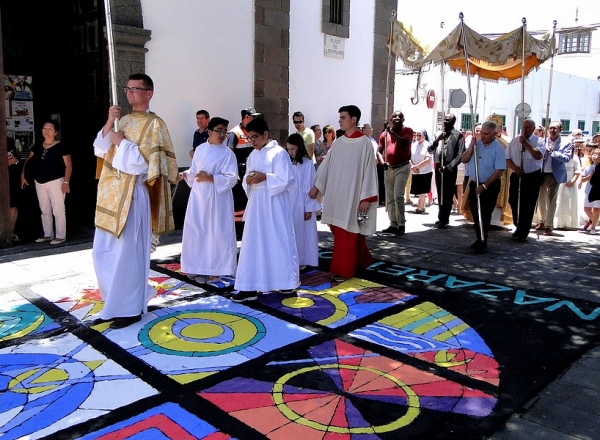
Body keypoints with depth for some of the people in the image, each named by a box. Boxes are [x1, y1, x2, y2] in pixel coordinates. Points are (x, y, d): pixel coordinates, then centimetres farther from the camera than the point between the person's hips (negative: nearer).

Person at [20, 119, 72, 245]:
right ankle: (48, 234, 25)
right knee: (45, 211, 14)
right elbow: (28, 161, 19)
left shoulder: (61, 147, -9)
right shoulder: (37, 146, 9)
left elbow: (68, 166, -12)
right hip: (39, 183, 7)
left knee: (58, 210, -3)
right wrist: (23, 175, 11)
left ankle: (61, 236, 5)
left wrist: (66, 182, -19)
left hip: (55, 182, -6)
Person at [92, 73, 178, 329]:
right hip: (111, 194, 8)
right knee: (102, 252, 13)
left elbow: (143, 162, -17)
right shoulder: (123, 120, 15)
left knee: (127, 254, -1)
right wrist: (109, 123, -1)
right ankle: (118, 302, 31)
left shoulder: (154, 124, -8)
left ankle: (130, 309, 12)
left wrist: (121, 142, -10)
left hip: (132, 195, -8)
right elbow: (99, 150, 10)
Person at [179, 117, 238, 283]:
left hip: (217, 198, -4)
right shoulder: (200, 149, 8)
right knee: (195, 231, 7)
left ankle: (214, 270, 10)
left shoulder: (228, 154, -6)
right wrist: (185, 174, -4)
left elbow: (231, 178, -13)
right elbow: (194, 170, 16)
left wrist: (210, 178, -22)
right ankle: (198, 267, 20)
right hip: (198, 196, 5)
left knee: (215, 232, -1)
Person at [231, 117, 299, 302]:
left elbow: (287, 180, -14)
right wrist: (248, 181, -6)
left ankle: (288, 281, 21)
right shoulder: (252, 155, 12)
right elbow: (248, 182, 16)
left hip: (275, 206, -7)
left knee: (279, 242, 4)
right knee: (252, 244, 4)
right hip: (256, 205, 7)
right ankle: (250, 287, 9)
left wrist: (265, 177, -20)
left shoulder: (279, 153, -9)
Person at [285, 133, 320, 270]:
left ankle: (302, 260, 13)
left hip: (302, 201, -5)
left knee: (302, 231, 3)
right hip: (288, 200, 5)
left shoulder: (307, 163, -8)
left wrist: (309, 208, -11)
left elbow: (309, 186, -9)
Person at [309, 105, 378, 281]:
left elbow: (369, 170, -10)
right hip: (336, 194, 6)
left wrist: (366, 198, -13)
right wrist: (316, 186, 10)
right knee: (340, 231, 12)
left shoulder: (364, 143, -8)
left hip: (352, 195, -6)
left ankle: (343, 270, 11)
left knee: (346, 233, 0)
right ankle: (361, 261, 30)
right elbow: (326, 165, 13)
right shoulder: (338, 142, 9)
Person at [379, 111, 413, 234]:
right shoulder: (385, 133, 10)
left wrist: (391, 132, -16)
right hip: (389, 168, 6)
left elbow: (404, 142, -21)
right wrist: (382, 162, -4)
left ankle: (401, 224, -5)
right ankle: (393, 224, 14)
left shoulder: (407, 131, -2)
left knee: (398, 196, -15)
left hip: (402, 168, -5)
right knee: (389, 198, 7)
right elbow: (379, 150, 12)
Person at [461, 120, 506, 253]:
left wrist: (484, 186, -21)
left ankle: (482, 242, 7)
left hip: (489, 186, -6)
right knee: (475, 214, 13)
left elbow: (499, 171, -18)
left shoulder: (498, 149, -14)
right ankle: (480, 239, 28)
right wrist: (472, 146, -14)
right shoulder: (476, 143, 2)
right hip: (474, 184, 6)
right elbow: (464, 160, -2)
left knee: (485, 215, -1)